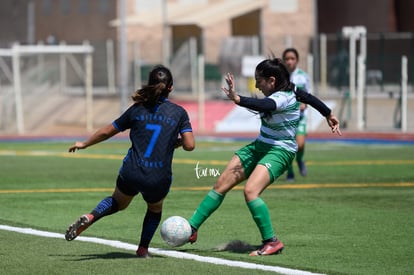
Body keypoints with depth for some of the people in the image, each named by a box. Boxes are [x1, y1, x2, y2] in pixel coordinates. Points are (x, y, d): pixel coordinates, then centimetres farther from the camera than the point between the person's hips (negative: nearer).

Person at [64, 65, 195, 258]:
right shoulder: (179, 113, 0)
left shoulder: (138, 109, 4)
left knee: (118, 202, 29)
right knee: (155, 209, 33)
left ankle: (90, 217, 2)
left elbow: (107, 132, 12)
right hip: (159, 180, -1)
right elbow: (189, 145, -8)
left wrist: (84, 144, 26)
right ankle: (143, 249, 28)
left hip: (131, 174, 1)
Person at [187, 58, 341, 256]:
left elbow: (263, 105, -46)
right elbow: (309, 98, 17)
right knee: (220, 185, 1)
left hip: (280, 152, -10)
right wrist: (329, 115, 32)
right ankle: (191, 229, 5)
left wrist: (237, 99, -61)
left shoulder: (283, 98, -24)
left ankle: (271, 242, -18)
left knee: (250, 191, -29)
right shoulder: (288, 89, 3)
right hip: (260, 146, 10)